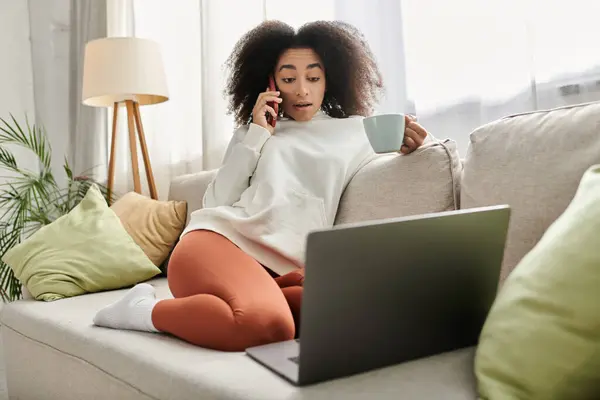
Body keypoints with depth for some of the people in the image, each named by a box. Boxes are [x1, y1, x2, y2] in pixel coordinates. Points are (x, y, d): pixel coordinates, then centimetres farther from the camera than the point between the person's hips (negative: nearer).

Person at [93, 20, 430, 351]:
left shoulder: (353, 132, 22)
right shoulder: (256, 130, 21)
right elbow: (218, 201, 12)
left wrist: (406, 146, 4)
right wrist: (256, 136, 7)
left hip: (284, 272, 2)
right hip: (221, 240, -2)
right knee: (267, 326, -38)